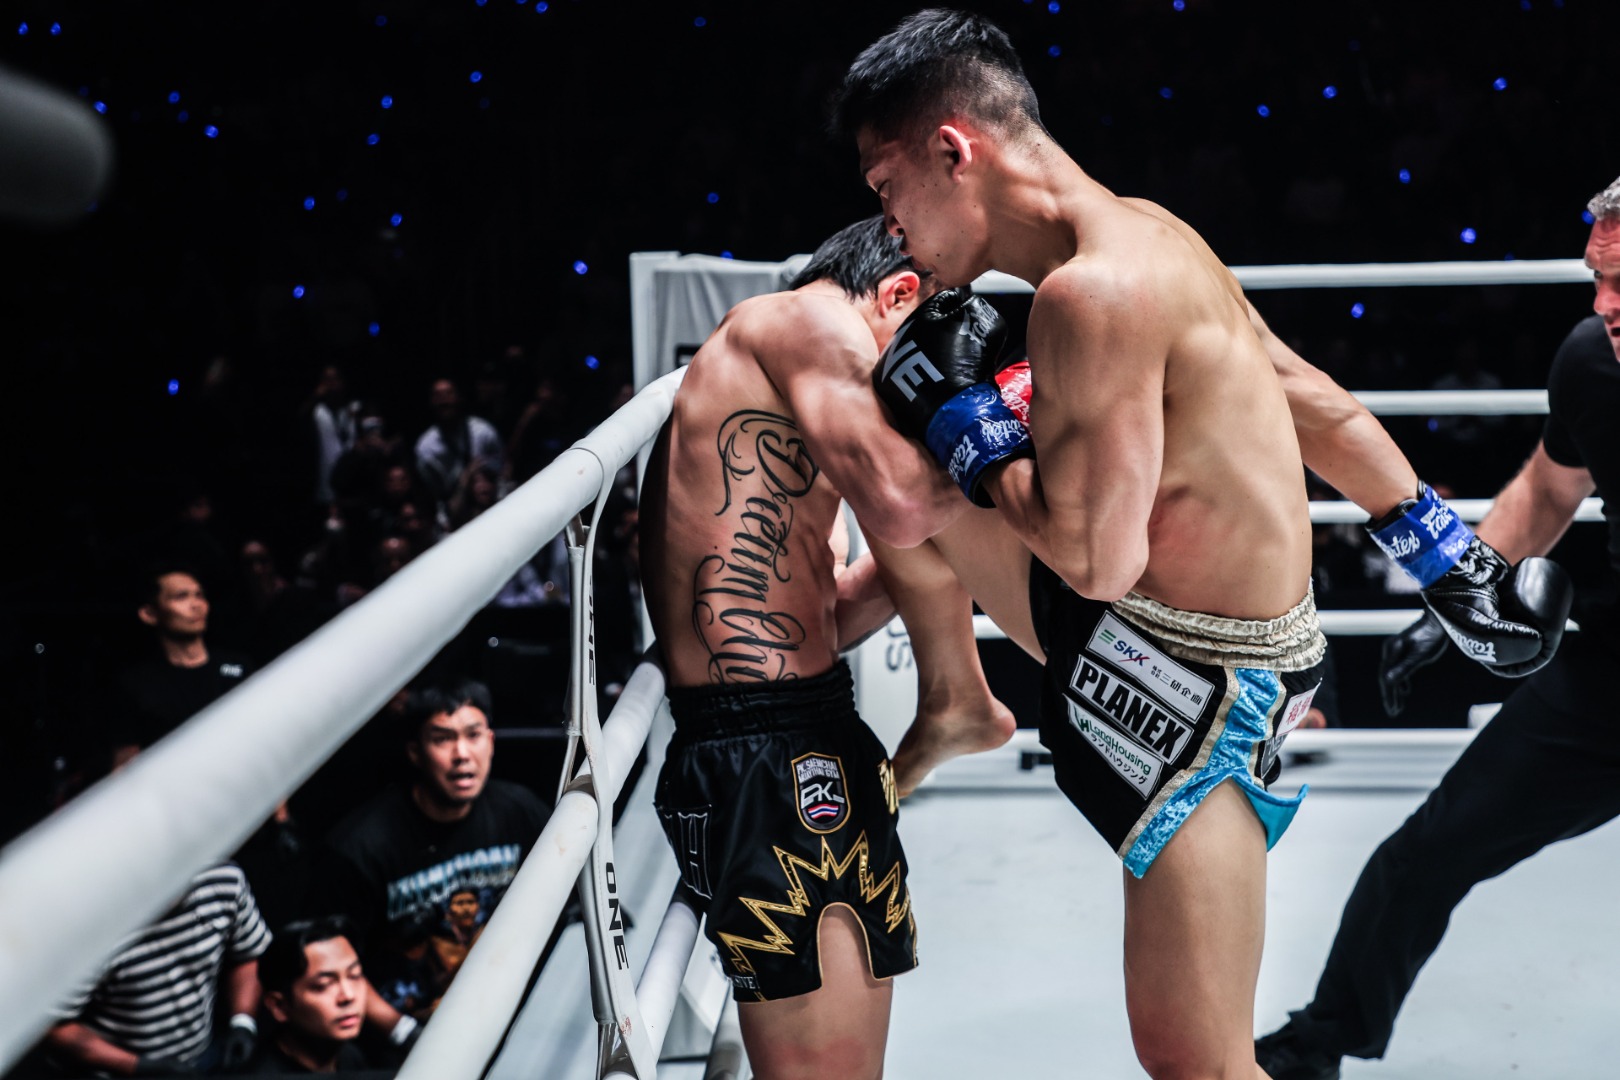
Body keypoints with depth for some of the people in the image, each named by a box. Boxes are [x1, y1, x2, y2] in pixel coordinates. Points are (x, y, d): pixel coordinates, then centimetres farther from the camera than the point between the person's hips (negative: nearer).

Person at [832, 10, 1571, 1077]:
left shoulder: (1093, 292, -27)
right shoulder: (1145, 229, 4)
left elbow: (1097, 558, -28)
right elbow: (1314, 405, 12)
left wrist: (969, 424, -13)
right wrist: (1448, 556, 21)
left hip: (1200, 689, -9)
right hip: (1148, 629, 10)